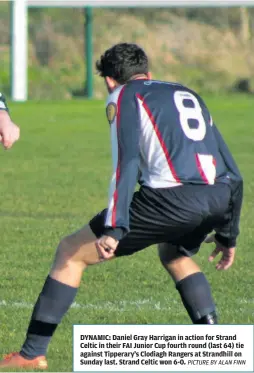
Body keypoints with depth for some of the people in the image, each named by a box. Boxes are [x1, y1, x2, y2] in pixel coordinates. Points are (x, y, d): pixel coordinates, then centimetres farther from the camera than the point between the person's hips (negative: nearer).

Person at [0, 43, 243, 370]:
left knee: (71, 252, 7)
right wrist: (228, 234, 38)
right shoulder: (189, 96, 32)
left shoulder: (123, 97, 12)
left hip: (171, 195, -6)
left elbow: (126, 162, -7)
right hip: (219, 197, 6)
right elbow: (232, 174, 29)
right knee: (174, 254, 38)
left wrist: (114, 229, -14)